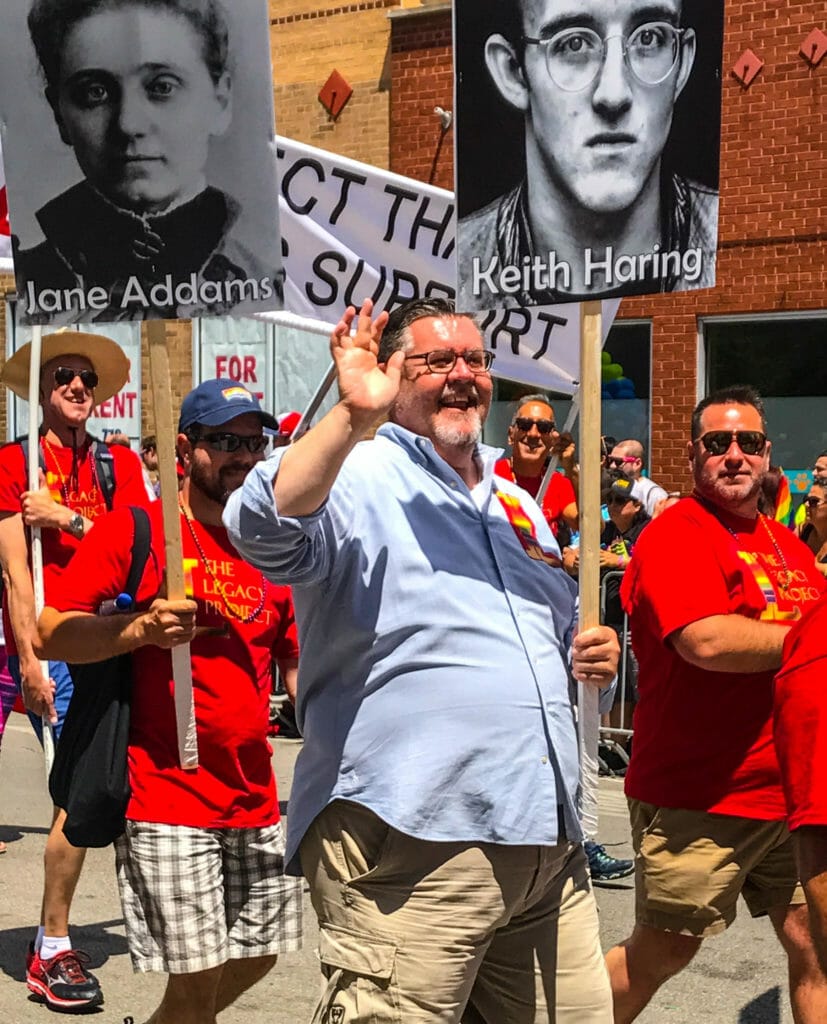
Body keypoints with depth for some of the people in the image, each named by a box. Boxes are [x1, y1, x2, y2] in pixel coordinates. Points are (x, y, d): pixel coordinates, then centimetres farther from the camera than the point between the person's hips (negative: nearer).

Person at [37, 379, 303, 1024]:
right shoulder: (136, 530, -5)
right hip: (167, 796, -6)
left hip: (256, 799, 6)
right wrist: (141, 630, -25)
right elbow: (51, 632, -11)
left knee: (259, 952, 15)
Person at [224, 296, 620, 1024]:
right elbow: (266, 531, -26)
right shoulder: (356, 479, -4)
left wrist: (590, 657, 9)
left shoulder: (516, 504, 21)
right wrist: (352, 415, -31)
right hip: (411, 845, -7)